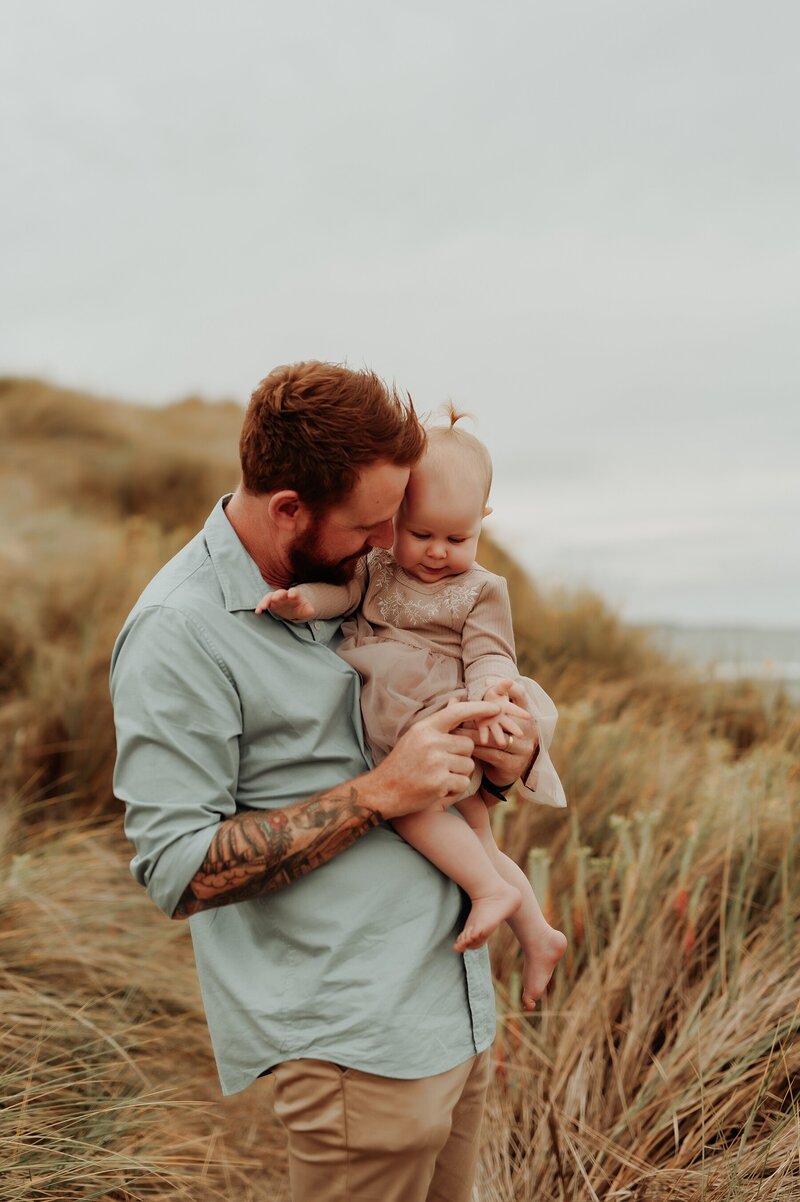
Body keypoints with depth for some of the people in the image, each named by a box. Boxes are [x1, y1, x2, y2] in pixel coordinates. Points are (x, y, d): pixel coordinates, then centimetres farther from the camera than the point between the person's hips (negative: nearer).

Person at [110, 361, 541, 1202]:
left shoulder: (351, 577, 7)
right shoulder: (179, 633, -16)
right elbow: (178, 872, -18)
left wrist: (502, 755, -5)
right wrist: (379, 793, -22)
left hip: (457, 1001, 8)